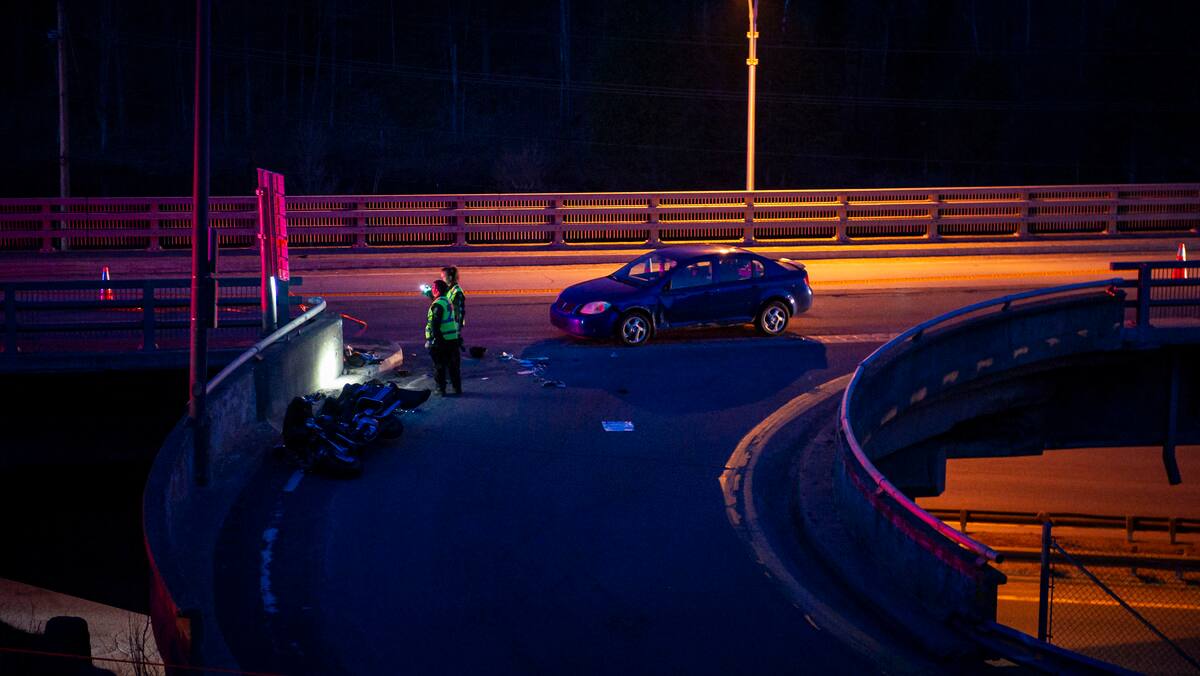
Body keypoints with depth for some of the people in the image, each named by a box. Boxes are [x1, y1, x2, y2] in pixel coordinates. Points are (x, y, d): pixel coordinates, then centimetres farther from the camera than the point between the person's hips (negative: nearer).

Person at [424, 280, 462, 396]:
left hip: (440, 341, -8)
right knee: (453, 365, 14)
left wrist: (431, 339, -19)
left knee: (439, 366, 1)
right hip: (453, 338, 8)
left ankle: (441, 389, 4)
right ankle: (457, 388, 19)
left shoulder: (437, 305, -17)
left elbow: (434, 324, -21)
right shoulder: (448, 301, 11)